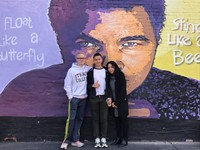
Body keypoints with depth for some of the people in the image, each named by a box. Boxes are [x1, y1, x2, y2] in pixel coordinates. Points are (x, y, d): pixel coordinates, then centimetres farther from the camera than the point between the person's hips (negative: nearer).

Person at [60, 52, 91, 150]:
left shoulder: (88, 69, 3)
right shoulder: (71, 70, -6)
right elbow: (67, 85, -5)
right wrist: (70, 96, -8)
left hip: (83, 98, 4)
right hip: (74, 98, -4)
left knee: (79, 119, 8)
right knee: (71, 119, -5)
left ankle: (75, 139, 17)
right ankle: (67, 140, 3)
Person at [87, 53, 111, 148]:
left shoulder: (106, 71, 9)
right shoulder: (90, 72, 7)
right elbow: (87, 85, 6)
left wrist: (109, 97, -2)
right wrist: (93, 86, -14)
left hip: (104, 97, 0)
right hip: (93, 98, 0)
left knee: (104, 119, -1)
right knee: (95, 119, 2)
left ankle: (103, 140, 5)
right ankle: (97, 140, 6)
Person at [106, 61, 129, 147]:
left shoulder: (120, 76, -9)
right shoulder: (109, 78, 7)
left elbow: (122, 91, -11)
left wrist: (116, 102, -12)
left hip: (122, 102, -5)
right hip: (114, 102, 5)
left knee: (123, 120, 1)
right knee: (117, 121, 8)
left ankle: (124, 140, 7)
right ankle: (118, 138, 17)